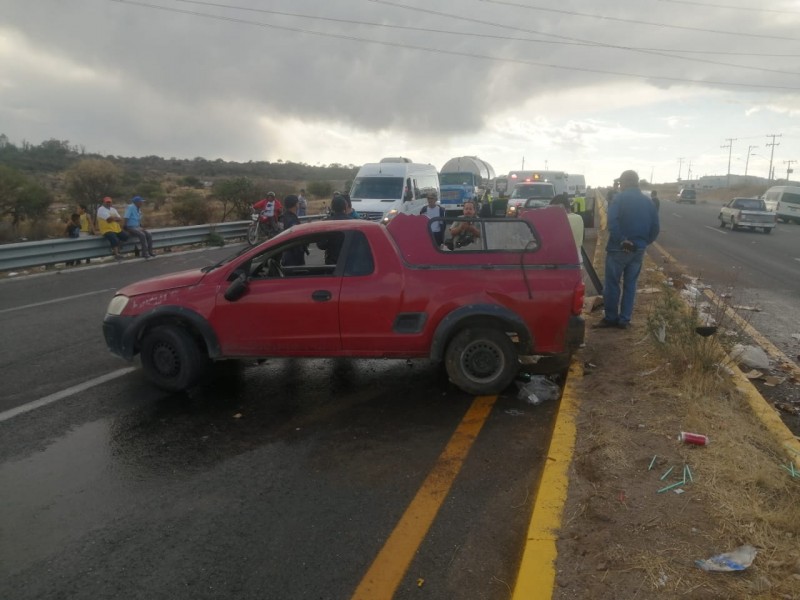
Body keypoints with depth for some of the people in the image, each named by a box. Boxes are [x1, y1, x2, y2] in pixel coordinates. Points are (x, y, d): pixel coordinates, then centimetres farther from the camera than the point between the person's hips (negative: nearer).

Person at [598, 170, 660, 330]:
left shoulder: (619, 198, -6)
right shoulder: (648, 201, 11)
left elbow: (612, 222, -21)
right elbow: (655, 228, 10)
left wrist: (621, 240, -18)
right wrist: (644, 243, 16)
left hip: (619, 248, -5)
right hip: (638, 250, 5)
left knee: (612, 284, 5)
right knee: (630, 284, 12)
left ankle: (611, 318, 10)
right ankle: (624, 319, 15)